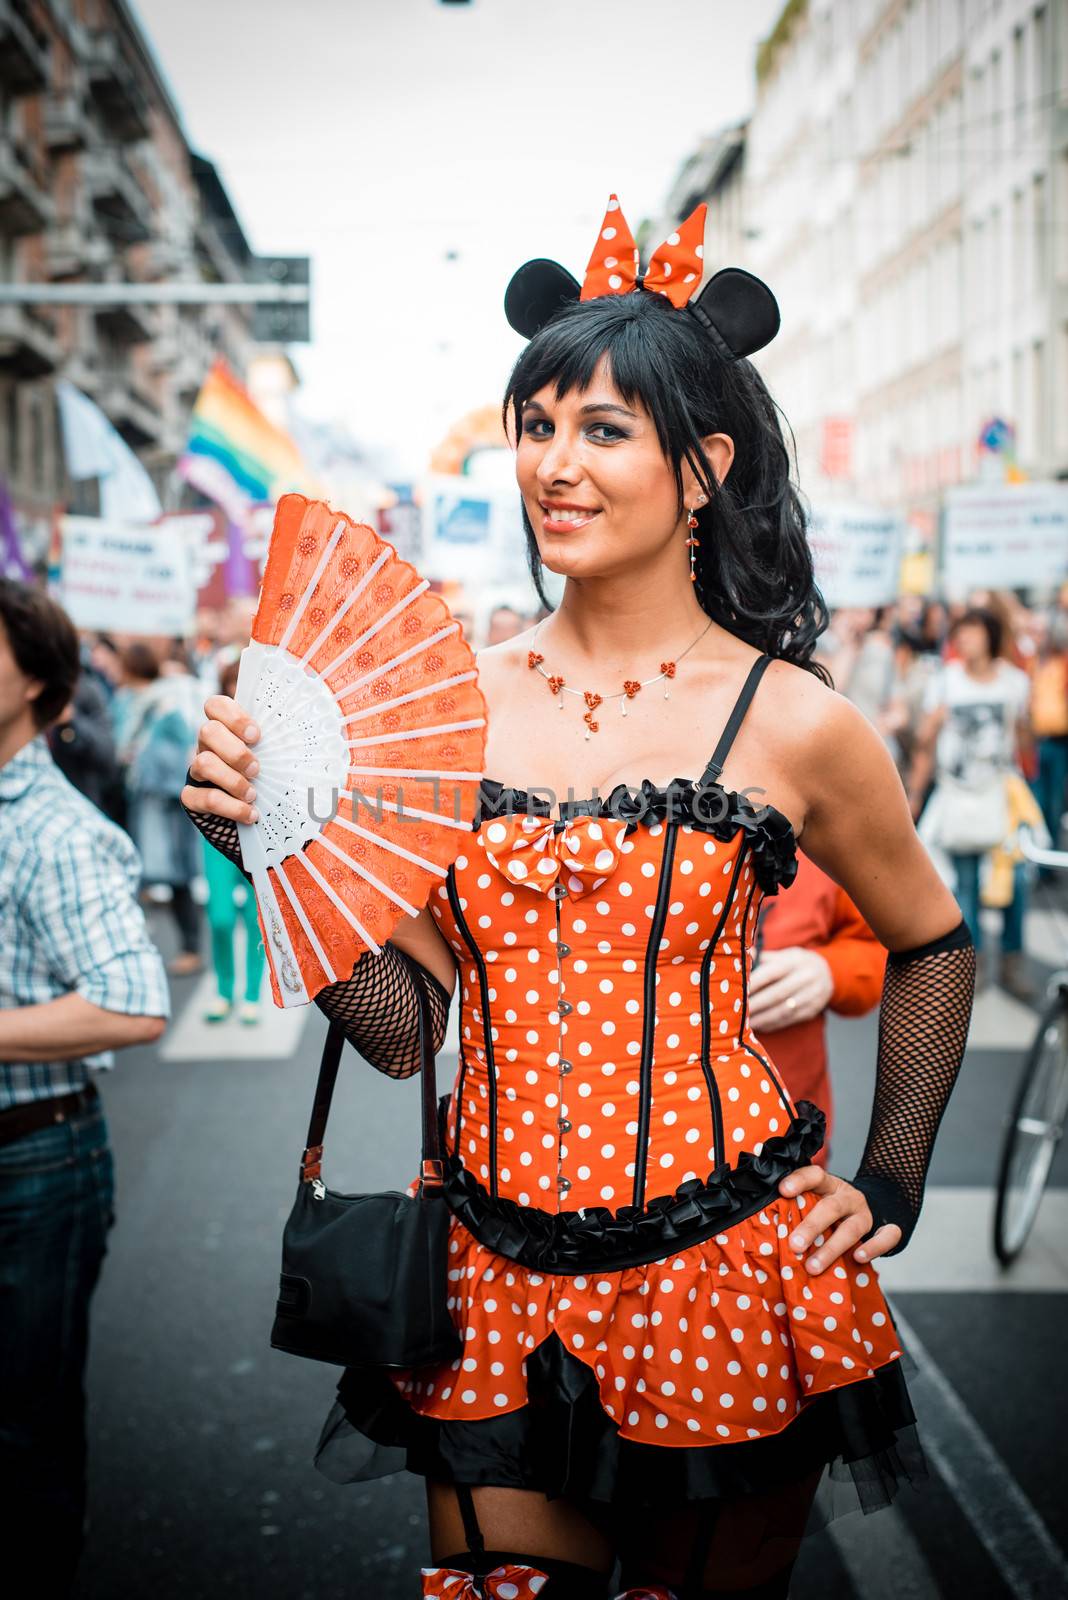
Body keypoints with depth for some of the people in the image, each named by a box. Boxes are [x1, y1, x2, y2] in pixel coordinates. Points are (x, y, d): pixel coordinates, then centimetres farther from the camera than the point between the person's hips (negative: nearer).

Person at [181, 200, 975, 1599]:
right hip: (496, 1274, 2)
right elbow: (404, 1025, 1)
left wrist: (889, 1188, 6)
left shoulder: (792, 723, -7)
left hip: (722, 1274, -2)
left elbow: (933, 945, 9)